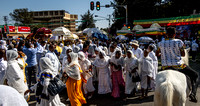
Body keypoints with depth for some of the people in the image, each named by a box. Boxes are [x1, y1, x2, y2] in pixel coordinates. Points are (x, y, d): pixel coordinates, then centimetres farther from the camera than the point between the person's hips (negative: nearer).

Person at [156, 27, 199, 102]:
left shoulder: (161, 43, 1)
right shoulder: (178, 42, -8)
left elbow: (157, 54, 15)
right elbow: (183, 54, 0)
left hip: (165, 67, 3)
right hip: (178, 66, -3)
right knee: (195, 75, 18)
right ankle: (193, 93, 1)